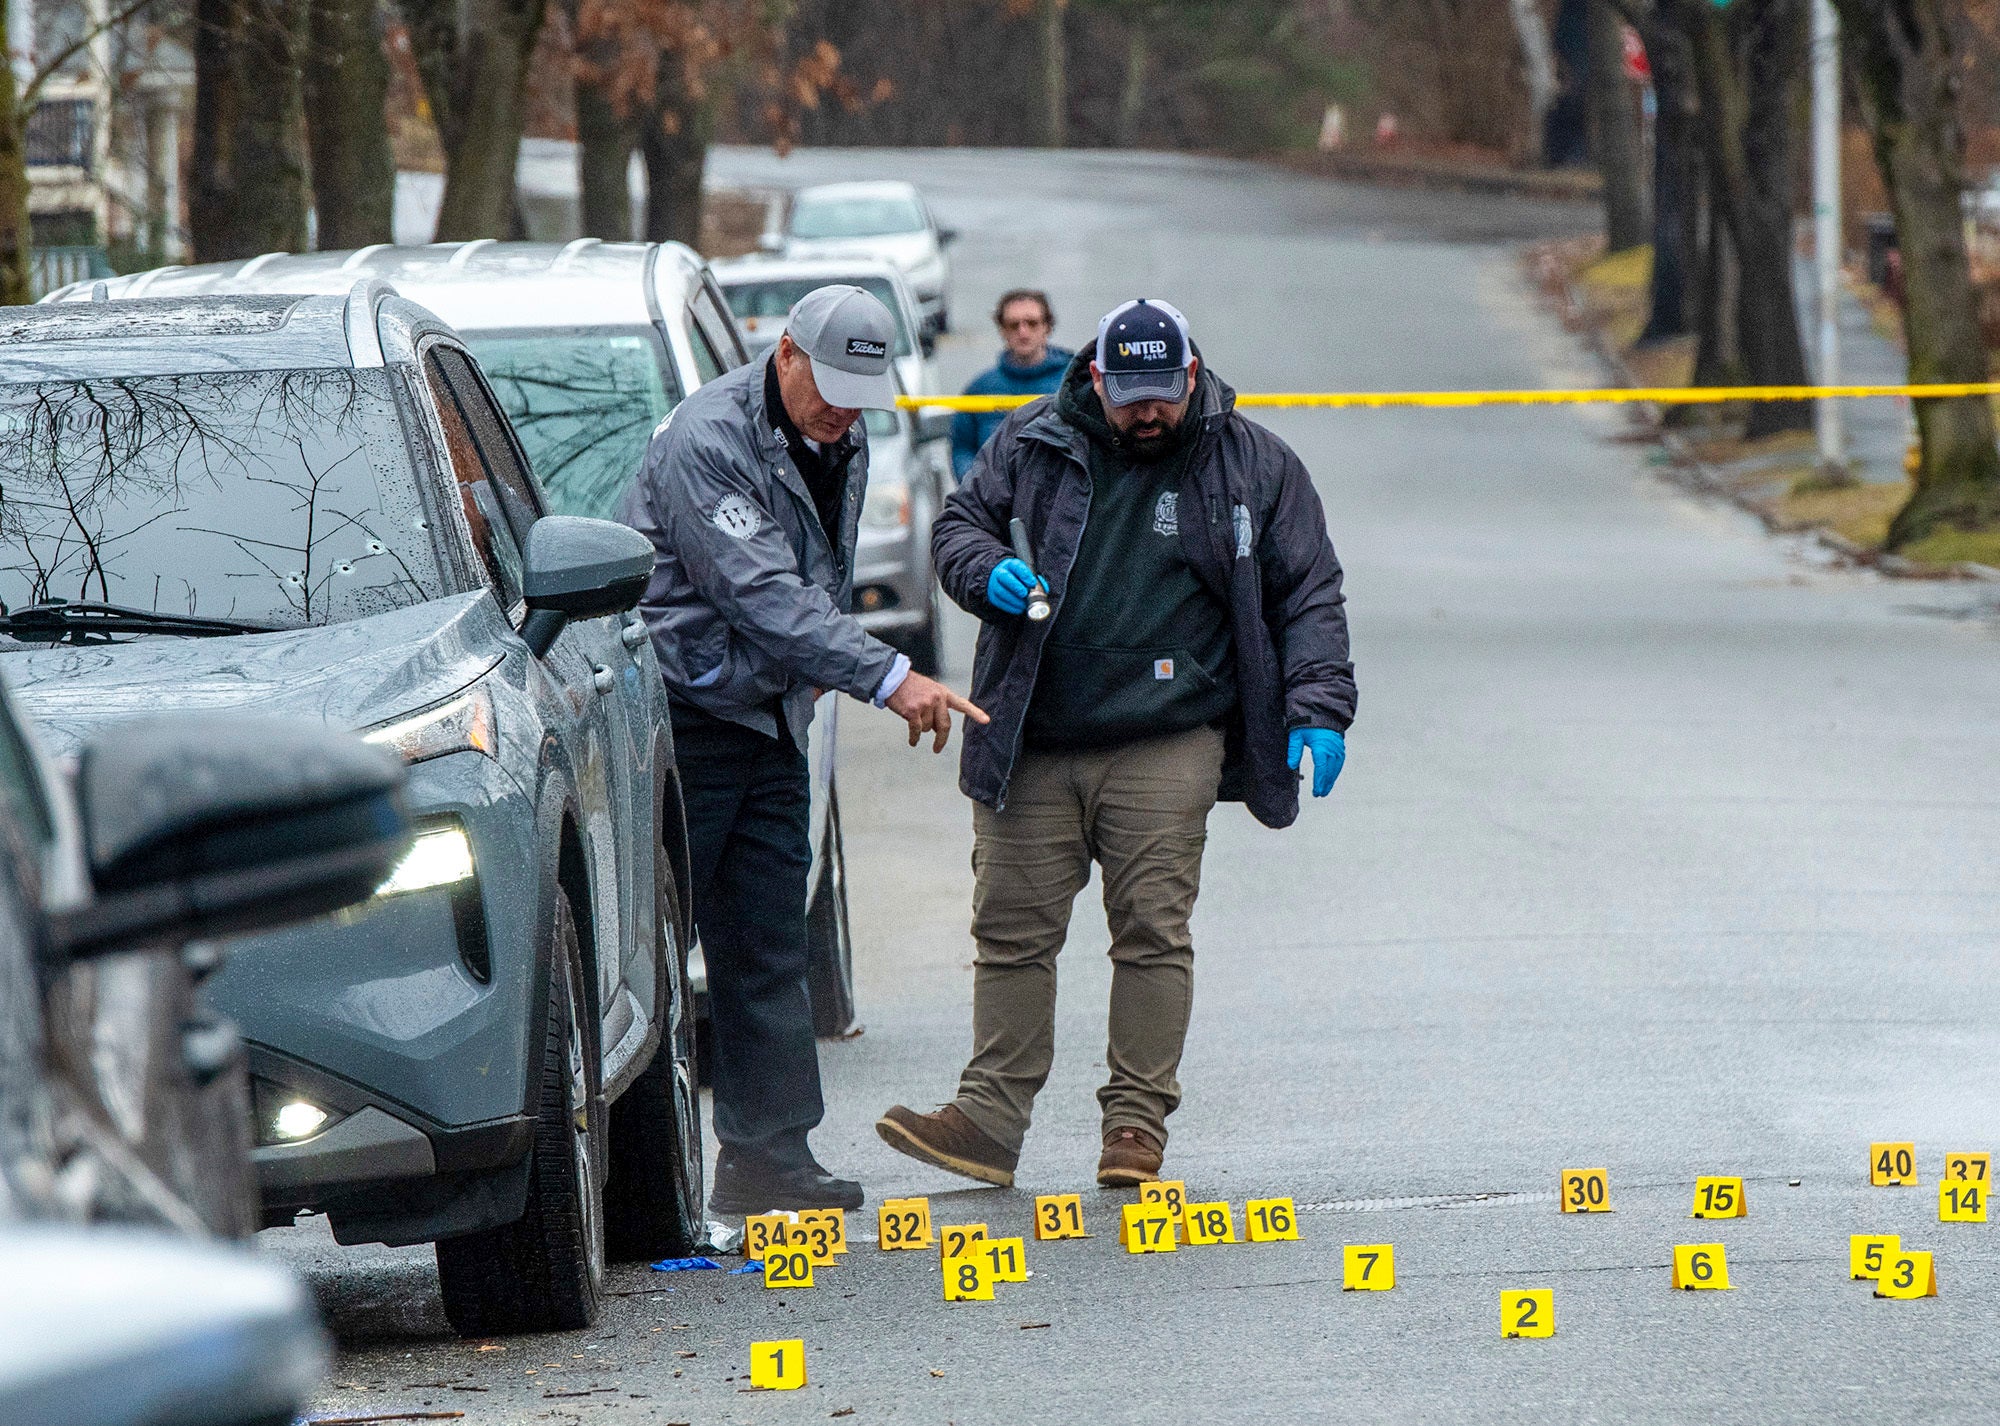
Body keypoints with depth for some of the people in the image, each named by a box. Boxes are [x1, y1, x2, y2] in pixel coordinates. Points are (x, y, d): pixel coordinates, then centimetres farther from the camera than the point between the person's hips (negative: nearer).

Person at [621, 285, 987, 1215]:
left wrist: (810, 670, 7)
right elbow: (761, 594, -28)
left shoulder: (843, 448, 9)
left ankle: (768, 1156, 7)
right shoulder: (706, 440, -20)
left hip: (770, 721, 8)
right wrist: (887, 678, -33)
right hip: (677, 714, -8)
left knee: (769, 953, 5)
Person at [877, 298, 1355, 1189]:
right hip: (1031, 747, 2)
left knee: (1152, 930, -5)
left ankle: (1137, 1122, 2)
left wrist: (1318, 709, -6)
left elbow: (1308, 595, 6)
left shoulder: (1253, 467, 4)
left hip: (1165, 748, -2)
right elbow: (960, 522, 16)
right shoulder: (1033, 444, 8)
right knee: (1012, 927, 1)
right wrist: (987, 572, -8)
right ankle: (988, 1120, 4)